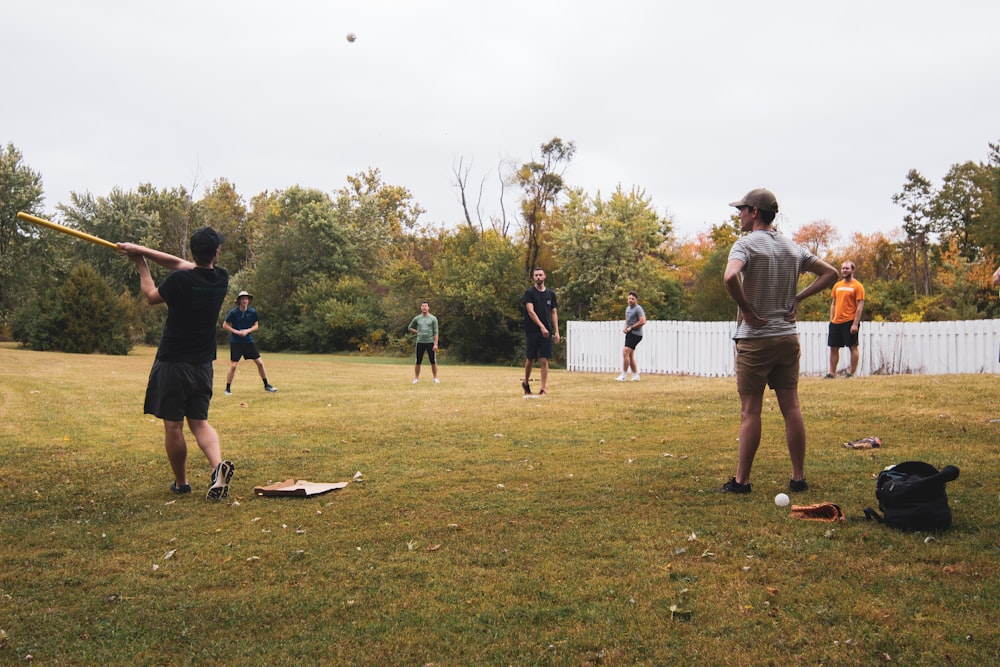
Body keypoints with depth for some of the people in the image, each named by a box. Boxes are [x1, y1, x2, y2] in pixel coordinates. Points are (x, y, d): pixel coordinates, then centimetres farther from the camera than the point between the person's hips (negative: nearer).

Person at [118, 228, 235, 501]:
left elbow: (152, 296, 4)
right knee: (199, 422, 11)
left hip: (172, 363, -5)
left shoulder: (180, 280, -17)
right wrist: (143, 250, 11)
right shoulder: (221, 278, -1)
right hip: (202, 364, 5)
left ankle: (181, 483, 18)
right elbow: (180, 263, 11)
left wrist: (141, 264, 18)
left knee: (173, 426, 7)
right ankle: (218, 465, -15)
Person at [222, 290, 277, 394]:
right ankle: (228, 389, 9)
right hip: (235, 342, -3)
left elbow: (256, 326, 6)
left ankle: (266, 386, 13)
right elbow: (225, 325, -2)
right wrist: (237, 332, -14)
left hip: (249, 341, 3)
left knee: (260, 362, 1)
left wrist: (247, 331, -12)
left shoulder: (252, 312, -2)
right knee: (233, 365, -5)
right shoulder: (233, 312, -10)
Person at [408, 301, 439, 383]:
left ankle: (435, 378, 9)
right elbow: (410, 328, 20)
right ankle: (416, 378, 10)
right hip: (420, 342, 2)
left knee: (433, 362, 0)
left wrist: (435, 344, -11)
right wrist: (418, 332, 5)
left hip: (430, 342, -2)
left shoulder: (433, 318, 1)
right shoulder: (417, 318, 7)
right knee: (418, 362, 2)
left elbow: (435, 332, -3)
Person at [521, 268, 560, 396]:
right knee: (530, 360, 6)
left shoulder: (551, 294, 11)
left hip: (546, 332, 2)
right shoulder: (529, 292, -1)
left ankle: (543, 389, 0)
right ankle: (526, 383, 28)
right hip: (532, 331, -2)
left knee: (544, 361, -2)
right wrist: (542, 326, -22)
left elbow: (554, 312, 12)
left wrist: (556, 331, 4)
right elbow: (530, 311, -12)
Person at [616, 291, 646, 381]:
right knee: (630, 356, 8)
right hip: (629, 334, 9)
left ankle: (623, 375, -13)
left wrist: (631, 328, -16)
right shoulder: (628, 309, 18)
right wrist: (625, 328, 11)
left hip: (635, 334, -9)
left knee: (625, 353, -16)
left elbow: (643, 321, -20)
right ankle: (635, 376, 14)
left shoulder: (638, 309, -10)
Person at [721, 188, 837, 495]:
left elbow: (731, 277, -29)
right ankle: (798, 478, 14)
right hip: (788, 337, 6)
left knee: (750, 411, -1)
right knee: (791, 408, 8)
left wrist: (746, 309, -15)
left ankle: (741, 480, 5)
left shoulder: (746, 244, -10)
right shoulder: (793, 248, 11)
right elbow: (830, 273, 17)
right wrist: (797, 298, 10)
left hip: (755, 338, -6)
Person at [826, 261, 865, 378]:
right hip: (836, 322, 6)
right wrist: (831, 320, 10)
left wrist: (855, 324, -16)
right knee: (833, 348, 8)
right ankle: (832, 373, 14)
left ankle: (852, 373, 5)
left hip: (850, 322, -6)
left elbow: (860, 306, -10)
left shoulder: (857, 286, -5)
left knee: (853, 347, 0)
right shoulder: (837, 285, 13)